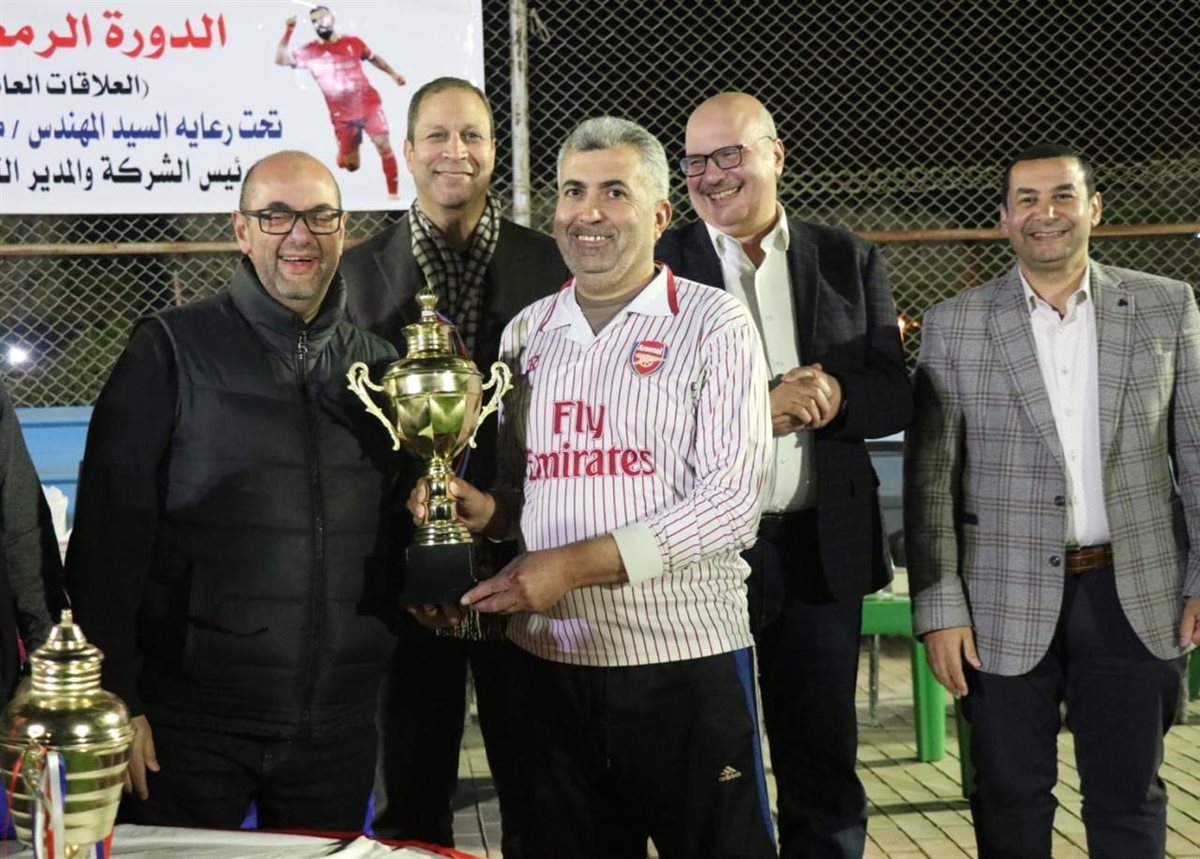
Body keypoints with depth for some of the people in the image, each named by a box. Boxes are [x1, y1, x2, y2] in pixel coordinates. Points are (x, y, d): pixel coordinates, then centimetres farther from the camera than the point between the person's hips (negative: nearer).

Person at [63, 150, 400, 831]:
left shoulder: (378, 365, 7)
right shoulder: (172, 349, -6)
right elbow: (110, 533, -8)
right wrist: (114, 699, -12)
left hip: (338, 724, 4)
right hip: (190, 720, -4)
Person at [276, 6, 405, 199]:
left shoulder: (353, 43, 3)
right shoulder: (310, 51, -1)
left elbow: (374, 58, 20)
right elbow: (280, 59, -10)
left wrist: (393, 73, 17)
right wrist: (288, 32, -19)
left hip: (369, 105, 0)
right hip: (342, 116, 0)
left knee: (384, 145, -13)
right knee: (348, 164, 1)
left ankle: (393, 192, -3)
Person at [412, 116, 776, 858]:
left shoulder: (714, 324, -5)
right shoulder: (527, 332, 10)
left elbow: (732, 498, -13)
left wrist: (578, 563, -19)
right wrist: (486, 511, -5)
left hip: (686, 659, -4)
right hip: (553, 659, 4)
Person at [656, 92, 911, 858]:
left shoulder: (850, 261, 6)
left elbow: (896, 396, 2)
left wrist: (835, 395, -19)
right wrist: (753, 409, -21)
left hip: (820, 549, 2)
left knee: (824, 771, 13)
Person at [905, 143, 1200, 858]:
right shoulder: (954, 326, 0)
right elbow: (930, 479, -1)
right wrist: (939, 607, -6)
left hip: (1135, 595, 1)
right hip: (1006, 603, -1)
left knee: (1129, 798, 12)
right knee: (1011, 799, 10)